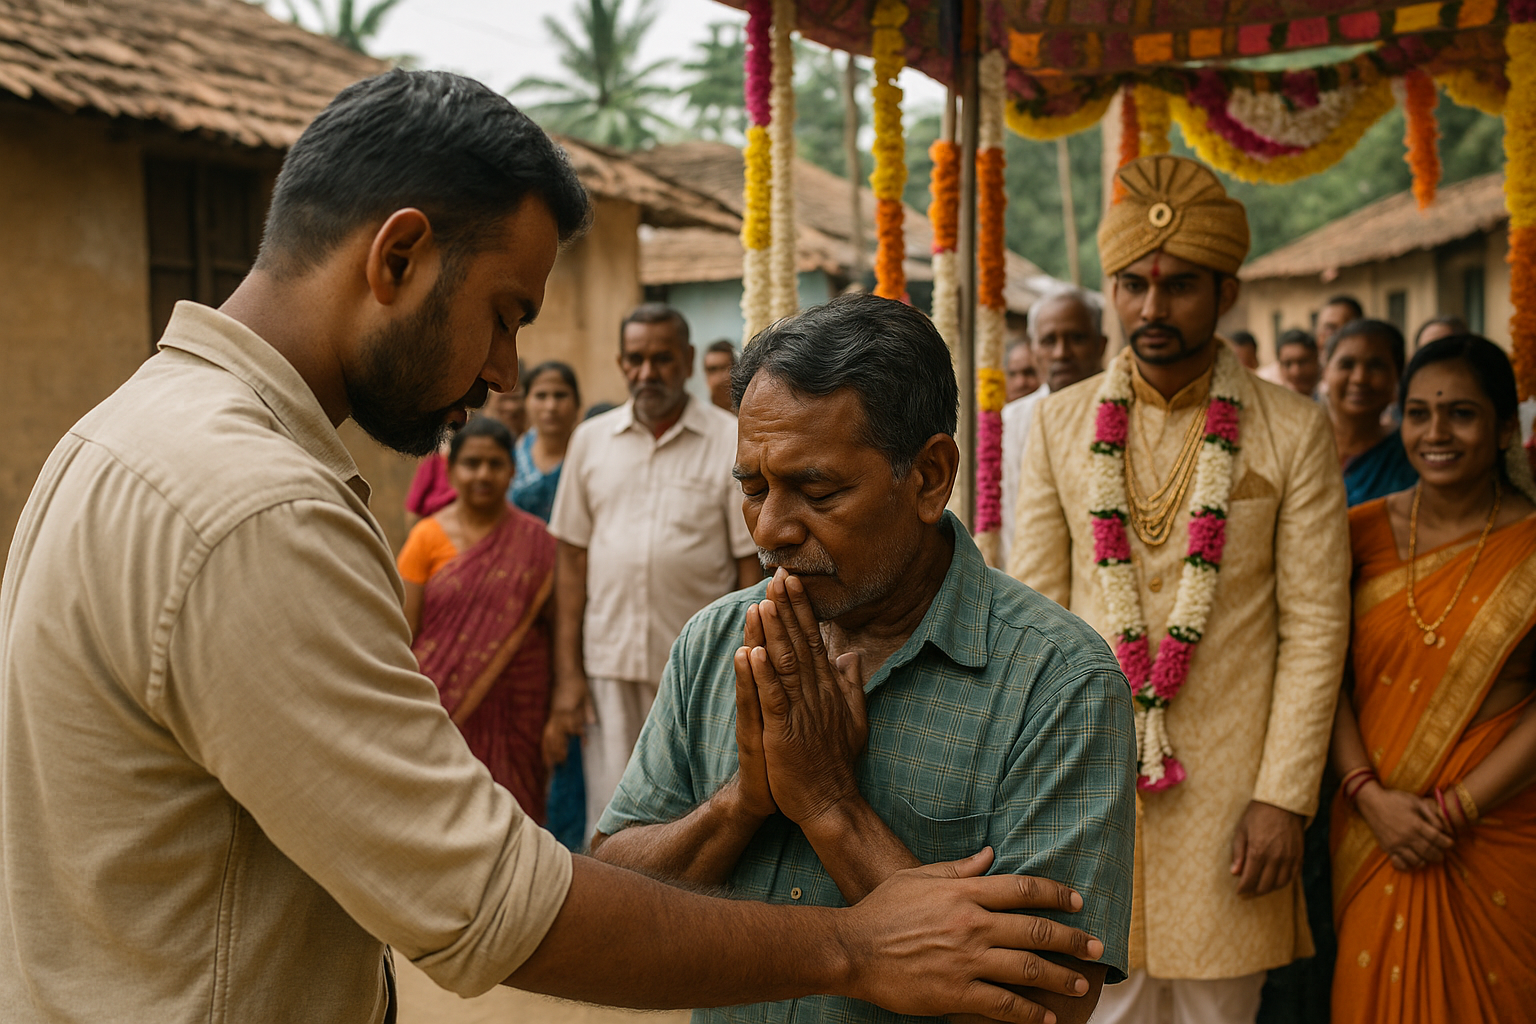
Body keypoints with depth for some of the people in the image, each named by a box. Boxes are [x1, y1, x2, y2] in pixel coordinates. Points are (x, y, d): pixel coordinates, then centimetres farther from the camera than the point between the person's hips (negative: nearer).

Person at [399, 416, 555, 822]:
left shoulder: (535, 542, 4)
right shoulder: (428, 536, 2)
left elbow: (553, 627, 4)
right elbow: (404, 635, 1)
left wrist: (558, 713, 1)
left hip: (513, 712, 1)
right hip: (444, 707, -1)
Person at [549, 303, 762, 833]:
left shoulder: (733, 442, 0)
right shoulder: (591, 439, 8)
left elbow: (752, 564, -2)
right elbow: (573, 558, 8)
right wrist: (567, 668, 3)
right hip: (610, 664, 2)